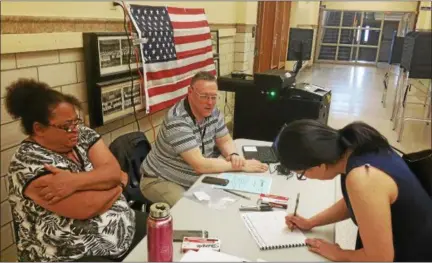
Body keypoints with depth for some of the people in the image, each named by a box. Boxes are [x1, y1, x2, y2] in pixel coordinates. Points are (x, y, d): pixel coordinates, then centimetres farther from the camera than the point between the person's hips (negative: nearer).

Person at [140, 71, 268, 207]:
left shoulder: (213, 113, -6)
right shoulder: (177, 120, -30)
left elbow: (225, 141, 7)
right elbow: (200, 165, -33)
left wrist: (233, 155, -17)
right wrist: (241, 166, -27)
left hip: (194, 179, 7)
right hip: (161, 181, -7)